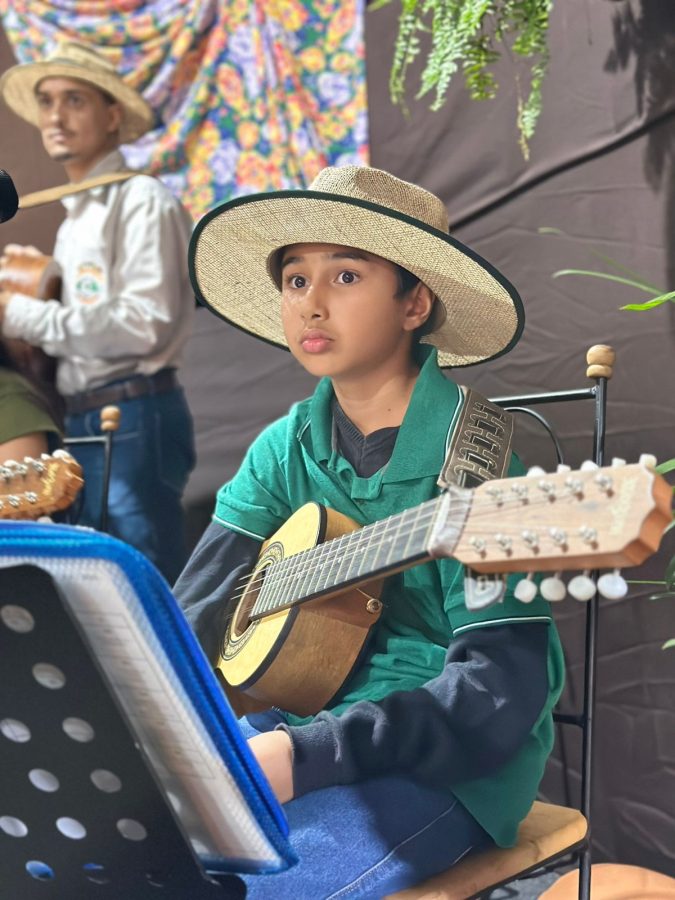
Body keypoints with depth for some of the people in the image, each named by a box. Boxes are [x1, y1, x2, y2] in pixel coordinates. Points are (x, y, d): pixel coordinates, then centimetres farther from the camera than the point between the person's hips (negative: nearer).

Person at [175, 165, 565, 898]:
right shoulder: (284, 451, 4)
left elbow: (500, 692, -20)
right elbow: (193, 620, 2)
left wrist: (304, 755, -28)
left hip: (447, 765, -6)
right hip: (299, 721, 6)